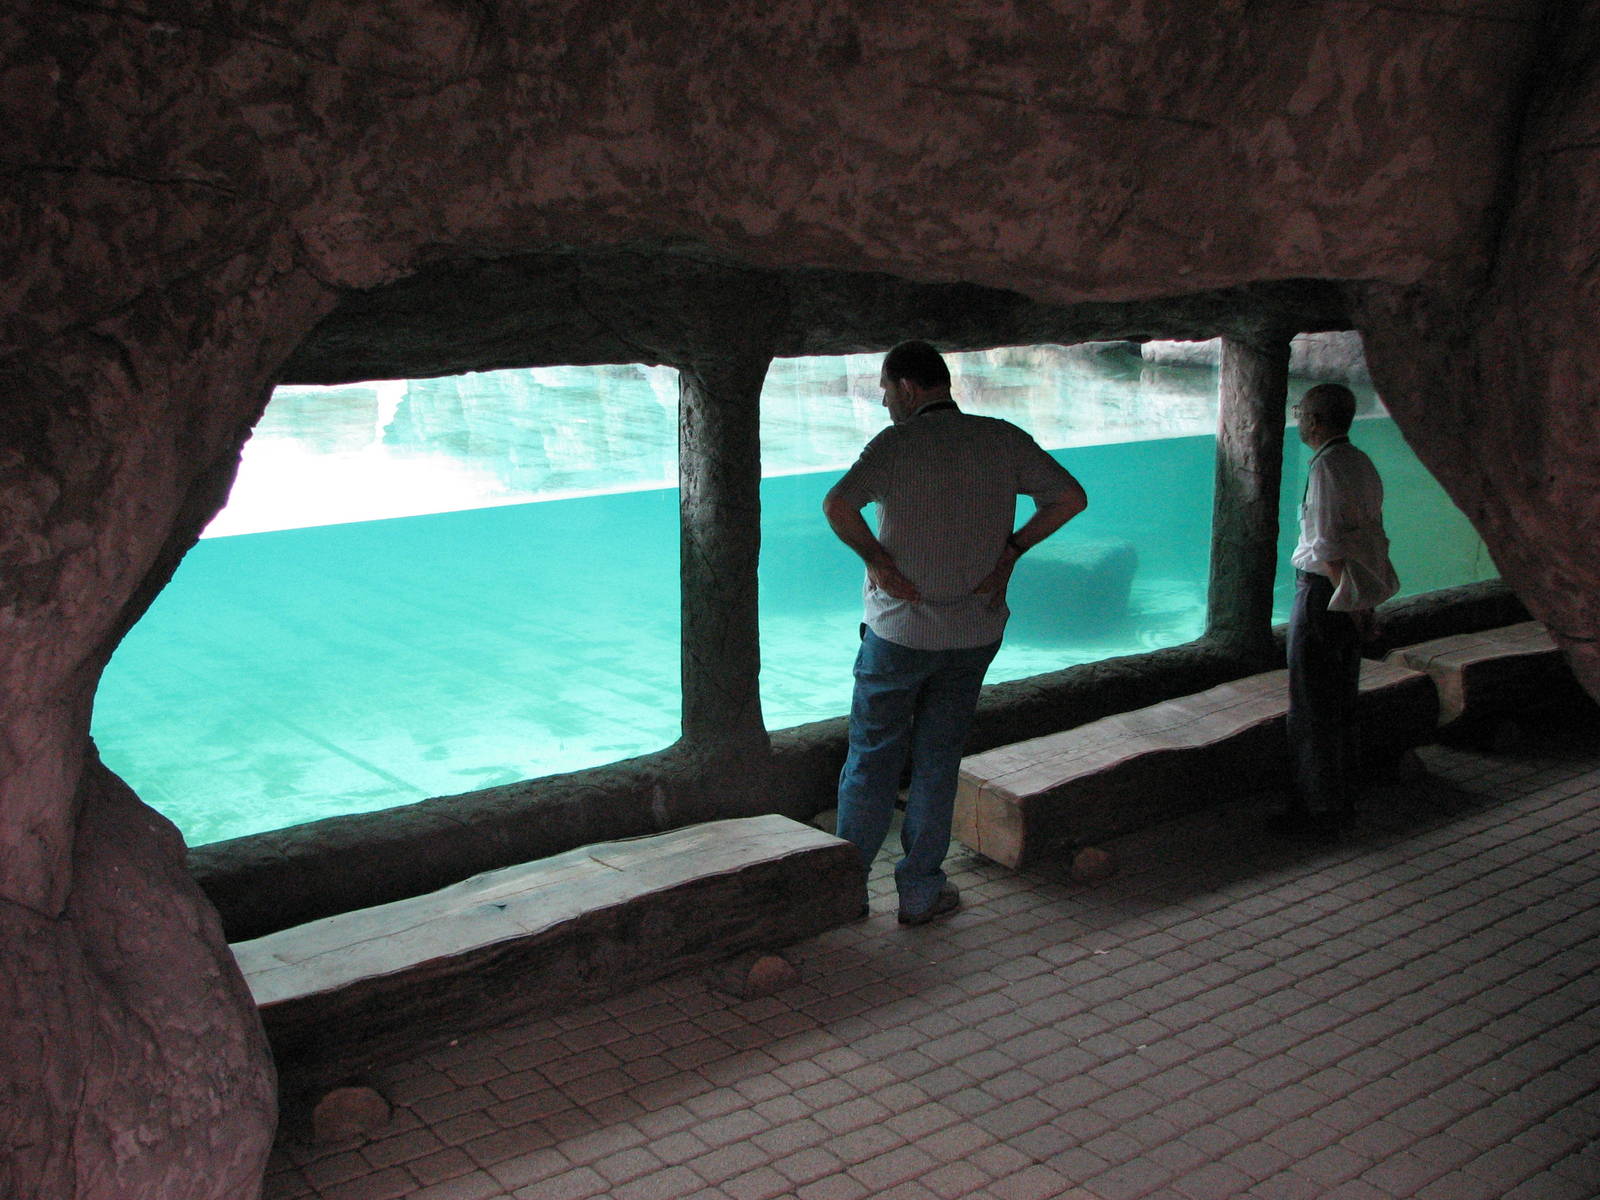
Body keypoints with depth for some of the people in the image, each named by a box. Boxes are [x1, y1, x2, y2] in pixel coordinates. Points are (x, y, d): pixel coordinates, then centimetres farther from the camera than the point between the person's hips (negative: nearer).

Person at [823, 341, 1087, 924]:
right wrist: (1009, 550, 3)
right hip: (976, 633, 4)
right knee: (937, 761, 14)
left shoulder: (898, 442, -12)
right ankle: (921, 891, 19)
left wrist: (876, 558, -14)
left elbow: (837, 505, -28)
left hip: (900, 629, -3)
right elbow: (1071, 497, 2)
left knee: (872, 760, 10)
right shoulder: (1004, 439, 0)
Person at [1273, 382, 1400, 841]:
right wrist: (1363, 600, 14)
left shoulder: (1327, 467, -16)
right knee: (1342, 705, 17)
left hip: (1322, 592, -9)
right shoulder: (1362, 464, 11)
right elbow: (1375, 537, 13)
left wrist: (1348, 600, -17)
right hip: (1354, 597, 9)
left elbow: (1328, 547, -21)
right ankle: (1342, 804, 27)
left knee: (1312, 710, 0)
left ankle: (1320, 813, 7)